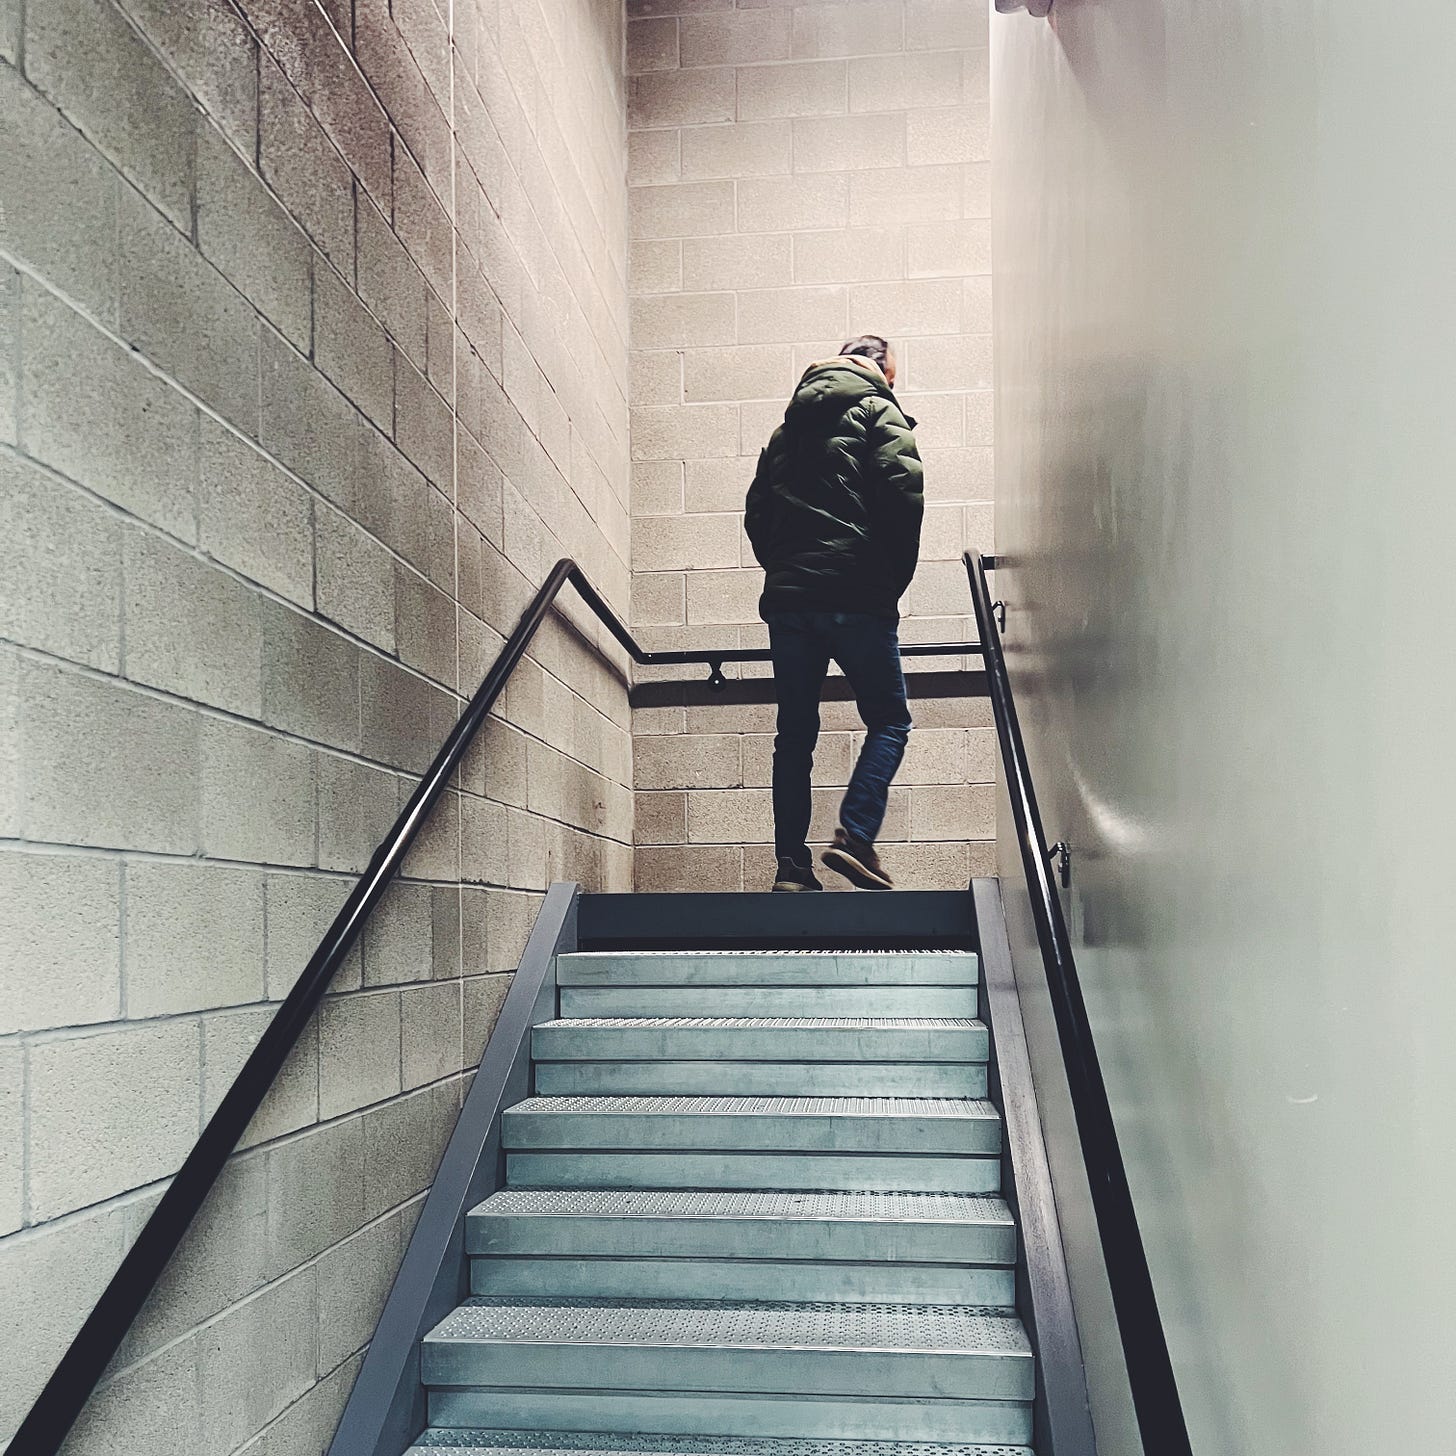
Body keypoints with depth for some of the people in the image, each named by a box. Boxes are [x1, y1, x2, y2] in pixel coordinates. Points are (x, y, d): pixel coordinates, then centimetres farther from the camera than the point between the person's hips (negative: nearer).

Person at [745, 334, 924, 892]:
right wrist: (896, 579, -1)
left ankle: (791, 863, 4)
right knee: (889, 721, 5)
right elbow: (904, 494, -9)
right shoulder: (878, 411, 5)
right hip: (856, 594, -5)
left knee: (794, 733, 8)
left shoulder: (790, 423, 23)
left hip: (787, 597, 5)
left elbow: (756, 511, 18)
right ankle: (855, 836, -11)